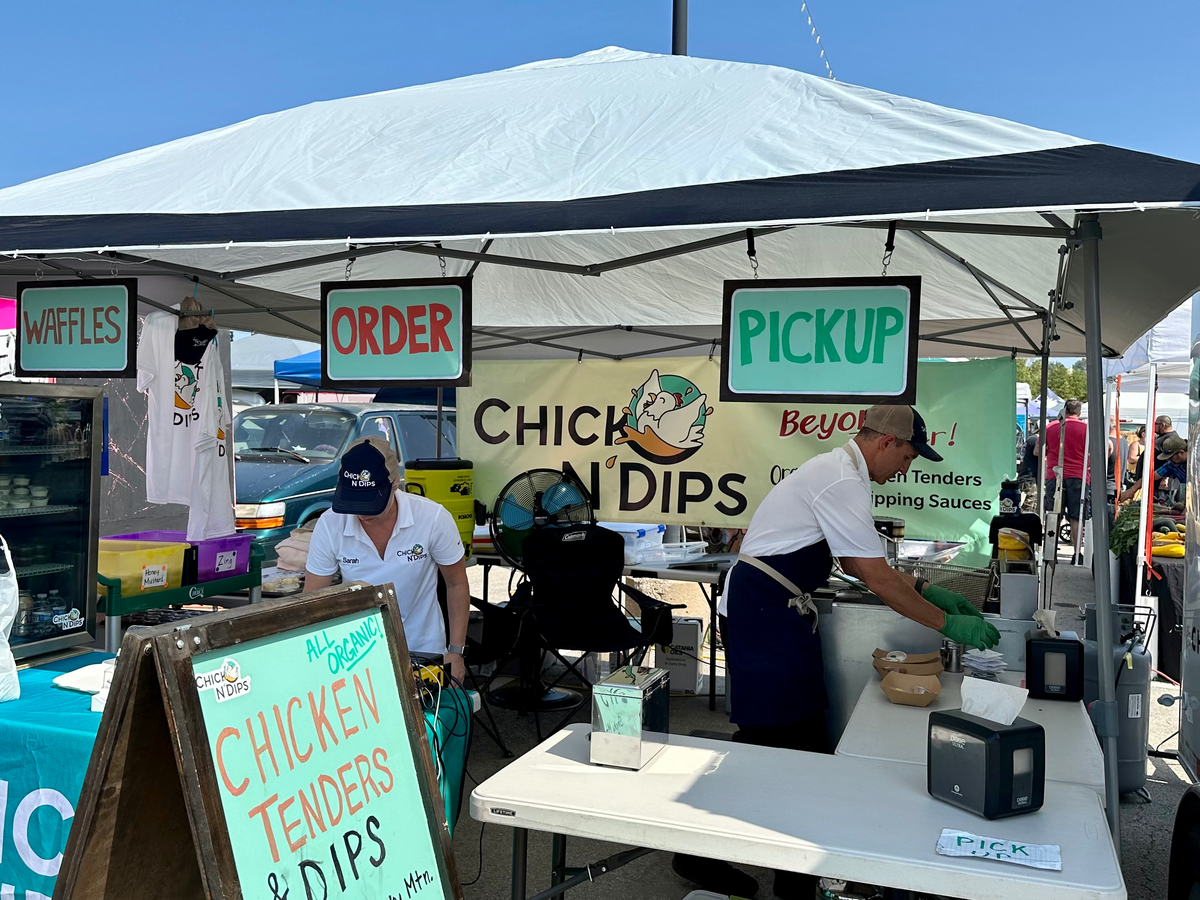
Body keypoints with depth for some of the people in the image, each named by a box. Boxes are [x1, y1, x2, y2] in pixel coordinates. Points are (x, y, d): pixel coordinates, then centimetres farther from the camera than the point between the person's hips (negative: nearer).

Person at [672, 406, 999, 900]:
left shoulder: (840, 471, 15)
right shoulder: (841, 483, -18)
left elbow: (857, 564, 22)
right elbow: (879, 581, -17)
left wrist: (925, 589, 19)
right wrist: (948, 624, -9)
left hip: (779, 609, 11)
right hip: (762, 610, -11)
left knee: (802, 733, 12)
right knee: (768, 734, -5)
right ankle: (700, 852, 8)